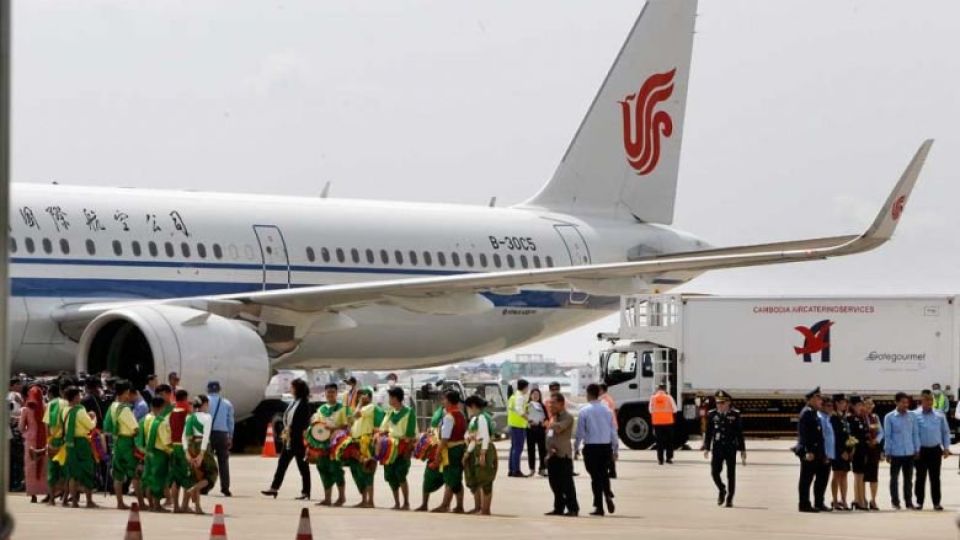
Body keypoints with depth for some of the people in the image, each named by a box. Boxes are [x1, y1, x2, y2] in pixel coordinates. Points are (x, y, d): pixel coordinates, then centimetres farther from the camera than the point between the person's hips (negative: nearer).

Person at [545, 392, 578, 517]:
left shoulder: (567, 417, -9)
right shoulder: (554, 417, 19)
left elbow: (558, 428, -25)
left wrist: (553, 418, -7)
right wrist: (549, 449, 8)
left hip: (563, 455, -9)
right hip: (552, 455, 9)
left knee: (566, 484, -7)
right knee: (555, 485, 10)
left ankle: (573, 509, -4)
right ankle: (559, 508, 15)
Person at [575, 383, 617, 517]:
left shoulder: (584, 411, -8)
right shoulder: (607, 410, 2)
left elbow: (580, 432, -5)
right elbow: (613, 431, 6)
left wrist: (576, 448, 7)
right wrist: (615, 449, 15)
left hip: (591, 447, -3)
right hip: (606, 446, 3)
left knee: (595, 476, 3)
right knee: (604, 474, 18)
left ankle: (599, 507, 4)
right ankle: (608, 495, -8)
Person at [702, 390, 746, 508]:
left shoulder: (735, 415, -3)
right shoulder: (712, 415, 3)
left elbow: (740, 434, 1)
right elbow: (708, 433, 7)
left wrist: (742, 450, 0)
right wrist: (706, 448, 1)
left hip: (731, 448, -2)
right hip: (717, 448, 2)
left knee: (731, 474, 2)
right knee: (714, 472, -6)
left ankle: (729, 498, 13)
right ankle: (722, 491, 22)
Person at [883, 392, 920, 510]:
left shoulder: (912, 416, 4)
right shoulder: (889, 417, -4)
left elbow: (915, 434, 8)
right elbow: (887, 436, -2)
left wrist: (917, 450, 6)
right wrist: (887, 452, -4)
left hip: (909, 452, 2)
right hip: (896, 453, -2)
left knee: (908, 479, 8)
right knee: (894, 478, 5)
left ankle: (908, 501, 15)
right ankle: (895, 501, 14)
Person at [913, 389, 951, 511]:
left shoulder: (939, 416, 6)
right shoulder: (915, 415, -3)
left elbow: (945, 432, 12)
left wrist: (946, 447, 4)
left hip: (935, 450, 2)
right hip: (921, 450, -2)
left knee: (935, 478, 5)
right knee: (921, 477, 4)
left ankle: (936, 503, 8)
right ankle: (919, 502, 11)